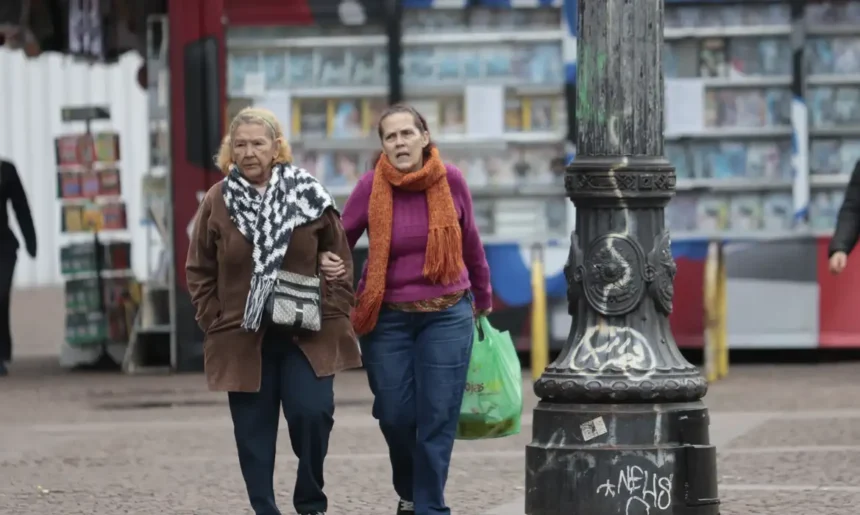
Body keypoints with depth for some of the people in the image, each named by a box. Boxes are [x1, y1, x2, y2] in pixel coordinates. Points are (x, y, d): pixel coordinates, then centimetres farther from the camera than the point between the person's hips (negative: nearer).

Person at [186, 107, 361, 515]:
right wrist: (215, 323, 1)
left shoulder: (308, 195, 0)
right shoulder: (218, 202, 2)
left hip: (308, 334, -1)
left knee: (311, 413, -14)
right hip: (244, 339, 1)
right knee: (254, 432, 2)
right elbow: (199, 272, 8)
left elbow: (340, 263, 5)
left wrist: (333, 316, -2)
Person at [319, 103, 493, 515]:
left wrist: (483, 299, 19)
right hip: (388, 318, 0)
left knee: (438, 418, -2)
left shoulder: (451, 180, -5)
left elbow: (471, 243, 9)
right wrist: (327, 261, -18)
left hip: (447, 315, 0)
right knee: (395, 415, 4)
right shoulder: (371, 186, -7)